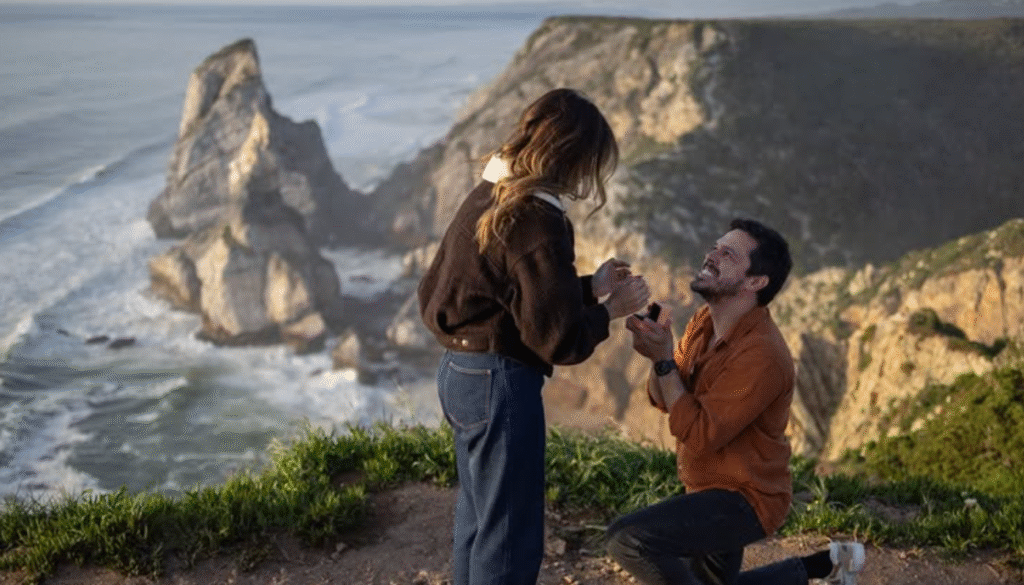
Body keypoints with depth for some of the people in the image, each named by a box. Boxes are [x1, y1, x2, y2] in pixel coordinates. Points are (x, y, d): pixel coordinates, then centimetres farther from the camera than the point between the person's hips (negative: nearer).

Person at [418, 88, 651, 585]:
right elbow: (562, 340, -19)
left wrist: (588, 287, 13)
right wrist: (610, 309, -3)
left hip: (461, 371, 10)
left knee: (478, 520, 21)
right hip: (500, 381, -10)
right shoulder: (537, 223, -21)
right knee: (511, 535, 2)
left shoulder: (487, 198, 7)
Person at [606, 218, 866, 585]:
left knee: (628, 538, -25)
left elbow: (699, 435, -28)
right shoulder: (704, 321, -1)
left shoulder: (761, 354, -28)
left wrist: (664, 360, -27)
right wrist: (658, 354, -17)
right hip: (714, 490, 9)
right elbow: (663, 400, 3)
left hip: (742, 498, -9)